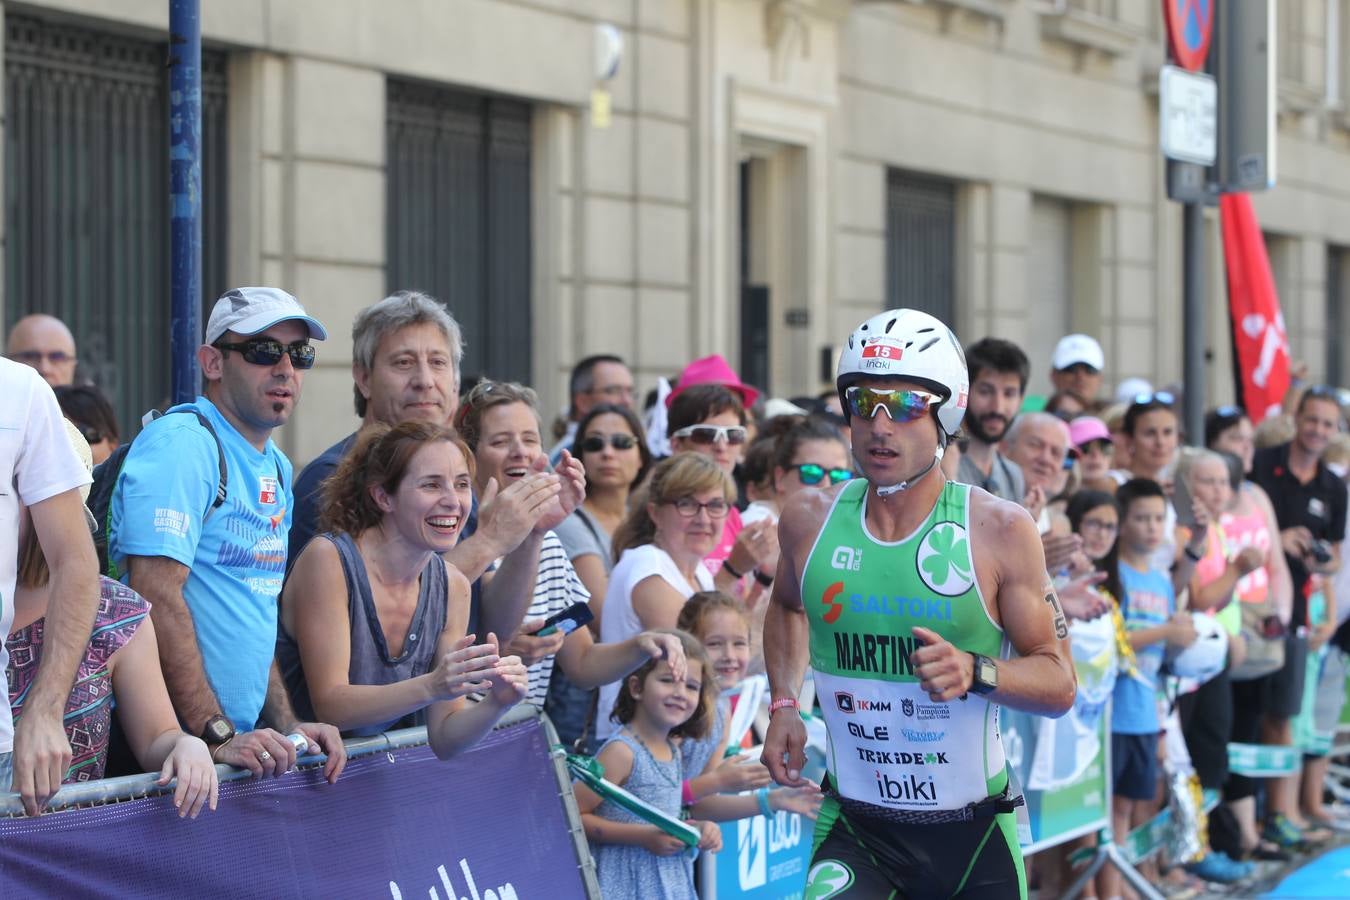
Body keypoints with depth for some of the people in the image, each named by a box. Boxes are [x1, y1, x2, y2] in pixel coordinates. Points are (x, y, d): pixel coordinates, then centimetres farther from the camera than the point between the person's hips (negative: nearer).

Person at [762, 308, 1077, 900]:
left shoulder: (1000, 530, -9)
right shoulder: (809, 521, -2)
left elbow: (1058, 682, -7)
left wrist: (975, 672, -25)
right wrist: (783, 706, 8)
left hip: (974, 833, 0)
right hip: (855, 829, 0)